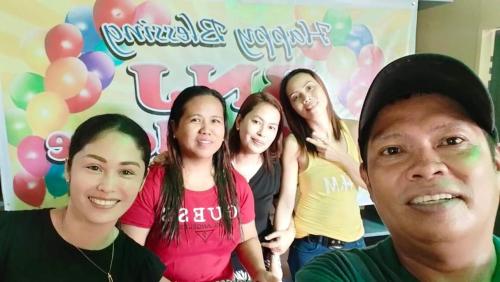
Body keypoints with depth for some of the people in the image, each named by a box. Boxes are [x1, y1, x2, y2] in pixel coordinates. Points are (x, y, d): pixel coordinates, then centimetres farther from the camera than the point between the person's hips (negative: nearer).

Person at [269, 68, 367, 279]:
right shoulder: (294, 142, -10)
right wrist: (282, 235, -26)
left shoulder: (353, 130, -1)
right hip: (310, 245, -3)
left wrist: (340, 157, -13)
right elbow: (287, 197, -13)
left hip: (353, 240, 3)